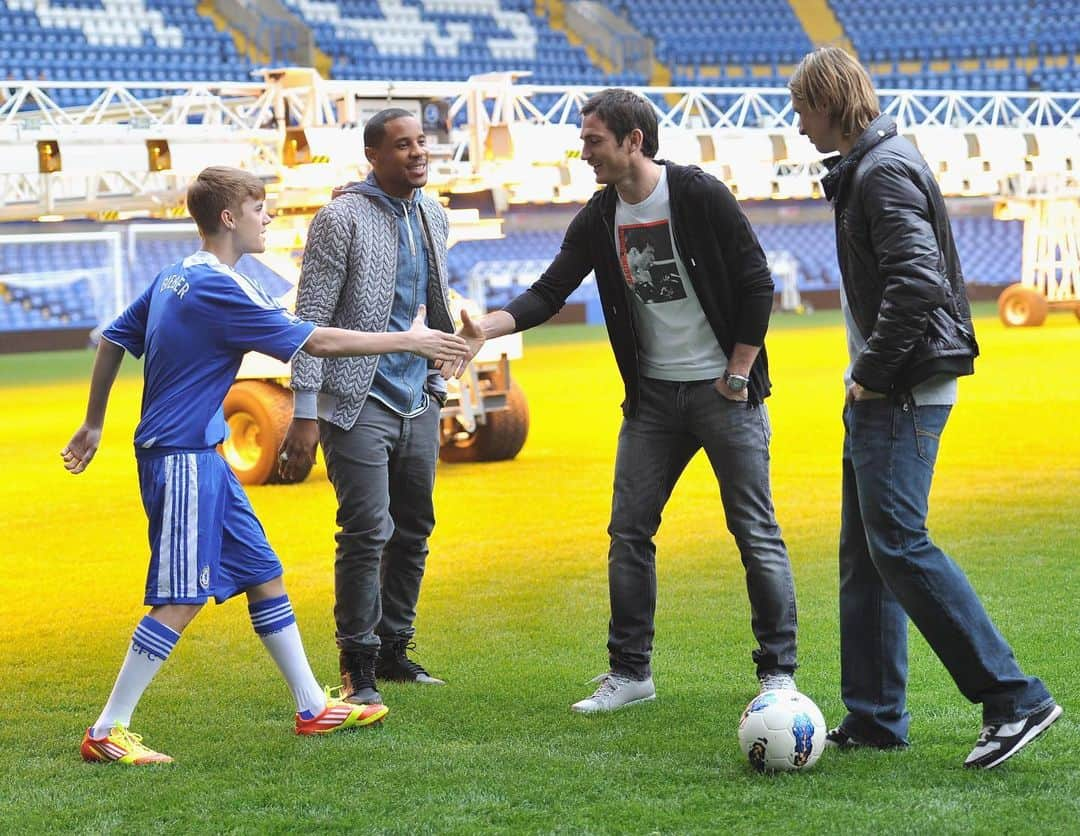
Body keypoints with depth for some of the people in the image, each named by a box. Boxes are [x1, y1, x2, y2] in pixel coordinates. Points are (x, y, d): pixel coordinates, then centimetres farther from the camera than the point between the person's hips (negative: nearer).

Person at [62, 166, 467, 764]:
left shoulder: (173, 279, 10)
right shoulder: (219, 290, -18)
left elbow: (113, 340, 17)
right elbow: (315, 342, -18)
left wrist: (93, 424, 26)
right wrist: (410, 341, -11)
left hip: (200, 457, 10)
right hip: (182, 460, -10)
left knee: (262, 573, 13)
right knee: (183, 599, -9)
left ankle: (313, 707, 20)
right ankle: (106, 732, -5)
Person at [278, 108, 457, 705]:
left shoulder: (433, 217, 11)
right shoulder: (342, 218, -10)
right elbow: (311, 317, -13)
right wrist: (304, 413, -17)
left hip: (417, 401, 7)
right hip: (359, 401, -7)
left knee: (414, 531, 11)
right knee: (366, 533, -9)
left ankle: (393, 650, 23)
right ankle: (358, 667, -1)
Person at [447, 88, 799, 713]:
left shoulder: (698, 195, -13)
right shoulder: (599, 220, 3)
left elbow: (757, 283, -10)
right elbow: (550, 292, 1)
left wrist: (739, 374, -10)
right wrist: (489, 326, -17)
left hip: (723, 390, -5)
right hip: (653, 394, 6)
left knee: (756, 533, -2)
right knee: (629, 533, 4)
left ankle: (779, 673, 7)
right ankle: (631, 673, 14)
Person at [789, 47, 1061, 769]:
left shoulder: (885, 171, -15)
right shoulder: (865, 167, 17)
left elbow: (917, 282, -25)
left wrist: (872, 375, -18)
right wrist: (866, 381, 14)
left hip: (903, 392, -11)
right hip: (881, 391, 11)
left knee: (899, 544, -14)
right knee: (864, 554, 11)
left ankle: (1016, 698, -12)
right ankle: (874, 717, 16)